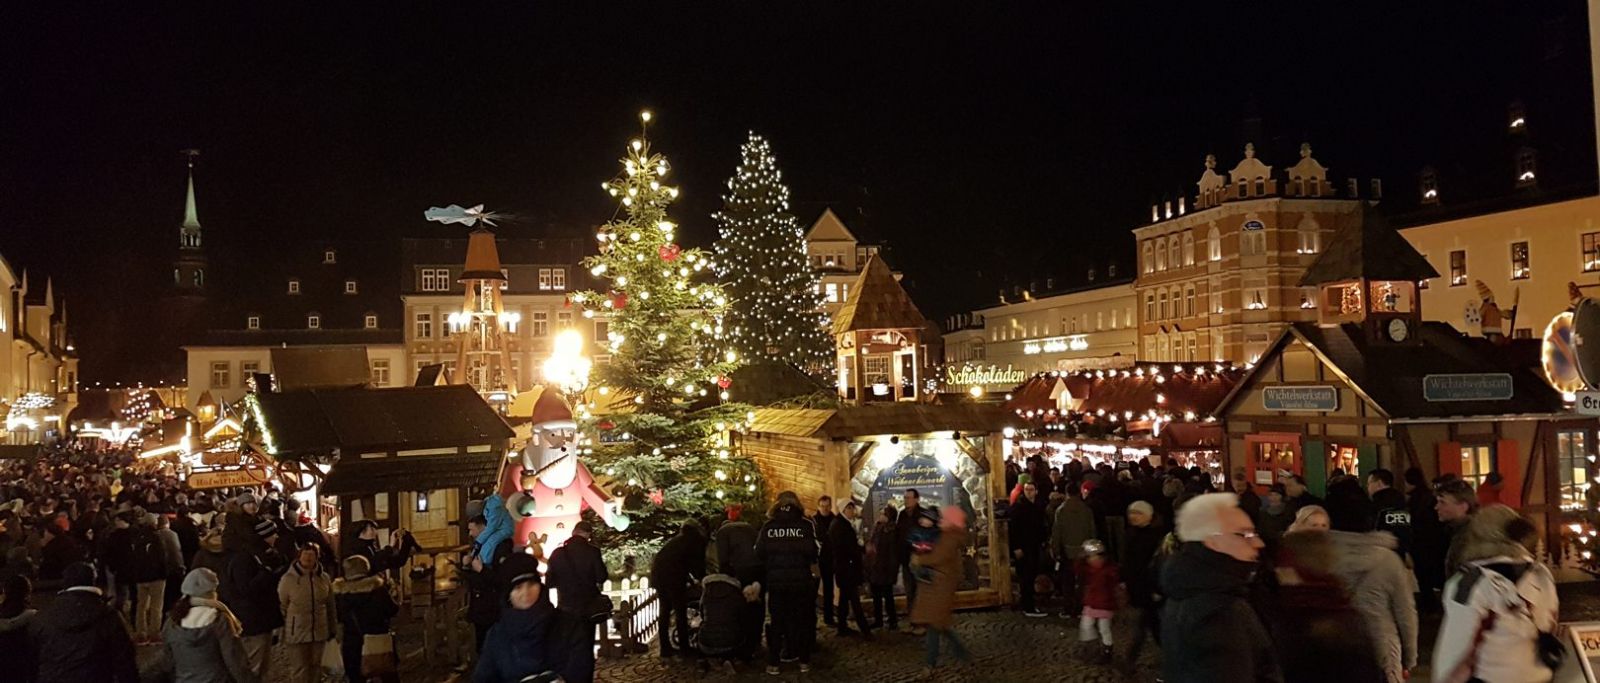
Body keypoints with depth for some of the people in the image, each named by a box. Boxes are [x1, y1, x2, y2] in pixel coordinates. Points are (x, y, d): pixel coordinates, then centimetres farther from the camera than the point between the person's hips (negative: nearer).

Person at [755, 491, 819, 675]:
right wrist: (811, 564, 5)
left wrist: (771, 565, 11)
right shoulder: (806, 524, -4)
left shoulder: (768, 526, 0)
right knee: (802, 620, 13)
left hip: (776, 580, 1)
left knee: (776, 620, 11)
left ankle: (773, 663, 12)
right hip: (801, 580, -1)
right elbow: (812, 551, -15)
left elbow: (759, 552, -6)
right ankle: (804, 661, 18)